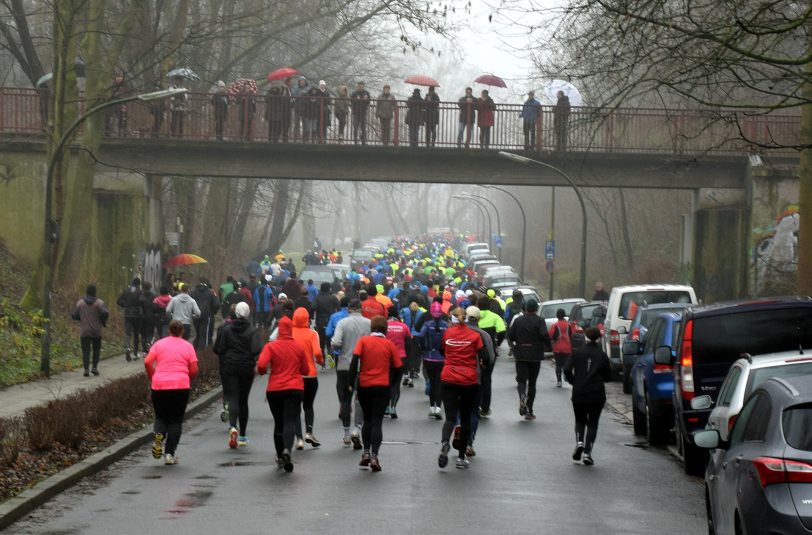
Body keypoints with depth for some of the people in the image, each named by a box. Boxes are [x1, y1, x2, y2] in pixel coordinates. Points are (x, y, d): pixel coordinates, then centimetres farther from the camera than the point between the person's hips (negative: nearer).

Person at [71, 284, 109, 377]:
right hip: (96, 331, -1)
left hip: (84, 331, 1)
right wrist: (103, 322, -2)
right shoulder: (99, 302, -6)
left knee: (85, 350, 1)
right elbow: (105, 313, -19)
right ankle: (94, 367, 6)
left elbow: (74, 316, 1)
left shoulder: (80, 303, 1)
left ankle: (86, 369, -11)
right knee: (96, 349, 15)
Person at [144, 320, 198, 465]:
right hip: (181, 386, -1)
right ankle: (170, 454, 2)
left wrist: (152, 378, 13)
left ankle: (158, 433, -17)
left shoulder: (159, 344, 9)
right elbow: (194, 370, 0)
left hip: (159, 386, 1)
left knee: (161, 417, 16)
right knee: (176, 420, 9)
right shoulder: (187, 346, 7)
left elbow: (147, 362, -2)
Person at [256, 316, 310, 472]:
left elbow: (261, 365, -17)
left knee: (279, 422, 14)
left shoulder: (271, 346, -4)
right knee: (290, 421, -8)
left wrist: (262, 371, 5)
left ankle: (280, 456, 20)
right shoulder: (298, 347, 3)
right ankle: (287, 449, -34)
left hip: (275, 389, 0)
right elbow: (305, 370, 9)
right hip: (295, 389, 0)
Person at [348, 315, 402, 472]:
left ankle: (366, 453, 13)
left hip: (364, 385, 1)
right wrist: (391, 385, 16)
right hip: (382, 387, -1)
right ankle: (374, 456, -11)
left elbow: (355, 360, -12)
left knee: (367, 420, 18)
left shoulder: (363, 340, 0)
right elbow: (397, 367, 2)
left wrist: (351, 383, -8)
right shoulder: (389, 344, 1)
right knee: (377, 422, 0)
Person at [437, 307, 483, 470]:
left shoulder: (447, 333, 3)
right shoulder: (474, 335, -2)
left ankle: (445, 442, -34)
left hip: (449, 380, 1)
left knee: (450, 416, -2)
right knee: (466, 419, 11)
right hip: (469, 382, 0)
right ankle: (461, 457, 13)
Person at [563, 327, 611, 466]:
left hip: (579, 393, 0)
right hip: (597, 394, 0)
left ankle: (579, 442, -5)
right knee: (592, 423, 6)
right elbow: (608, 376, 2)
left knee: (580, 420, 19)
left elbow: (567, 369, -9)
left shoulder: (578, 352, -2)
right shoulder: (602, 355, -1)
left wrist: (573, 382, 7)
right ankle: (587, 452, -4)